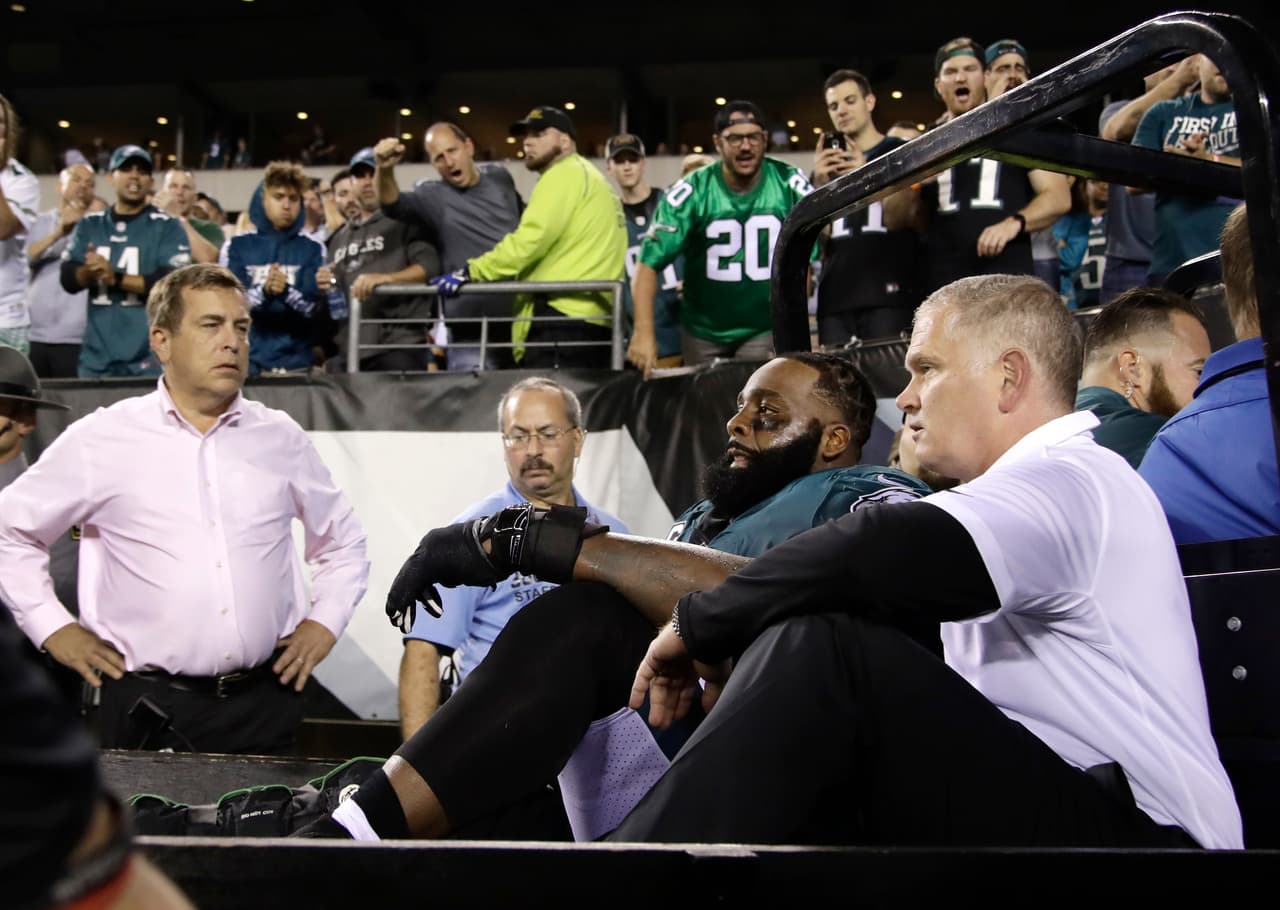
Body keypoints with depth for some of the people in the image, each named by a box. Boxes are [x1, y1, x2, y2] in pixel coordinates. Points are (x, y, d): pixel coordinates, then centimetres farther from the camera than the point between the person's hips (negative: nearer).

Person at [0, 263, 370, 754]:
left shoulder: (281, 439, 7)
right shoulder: (100, 440, -1)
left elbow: (343, 542, 20)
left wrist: (324, 621, 8)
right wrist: (53, 628, 3)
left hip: (265, 701, 2)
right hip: (147, 708, -2)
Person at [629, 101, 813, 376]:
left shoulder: (790, 184, -11)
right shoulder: (692, 192, -14)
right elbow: (649, 262, -17)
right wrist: (644, 332, -30)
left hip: (767, 329, 0)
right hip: (703, 330, 1)